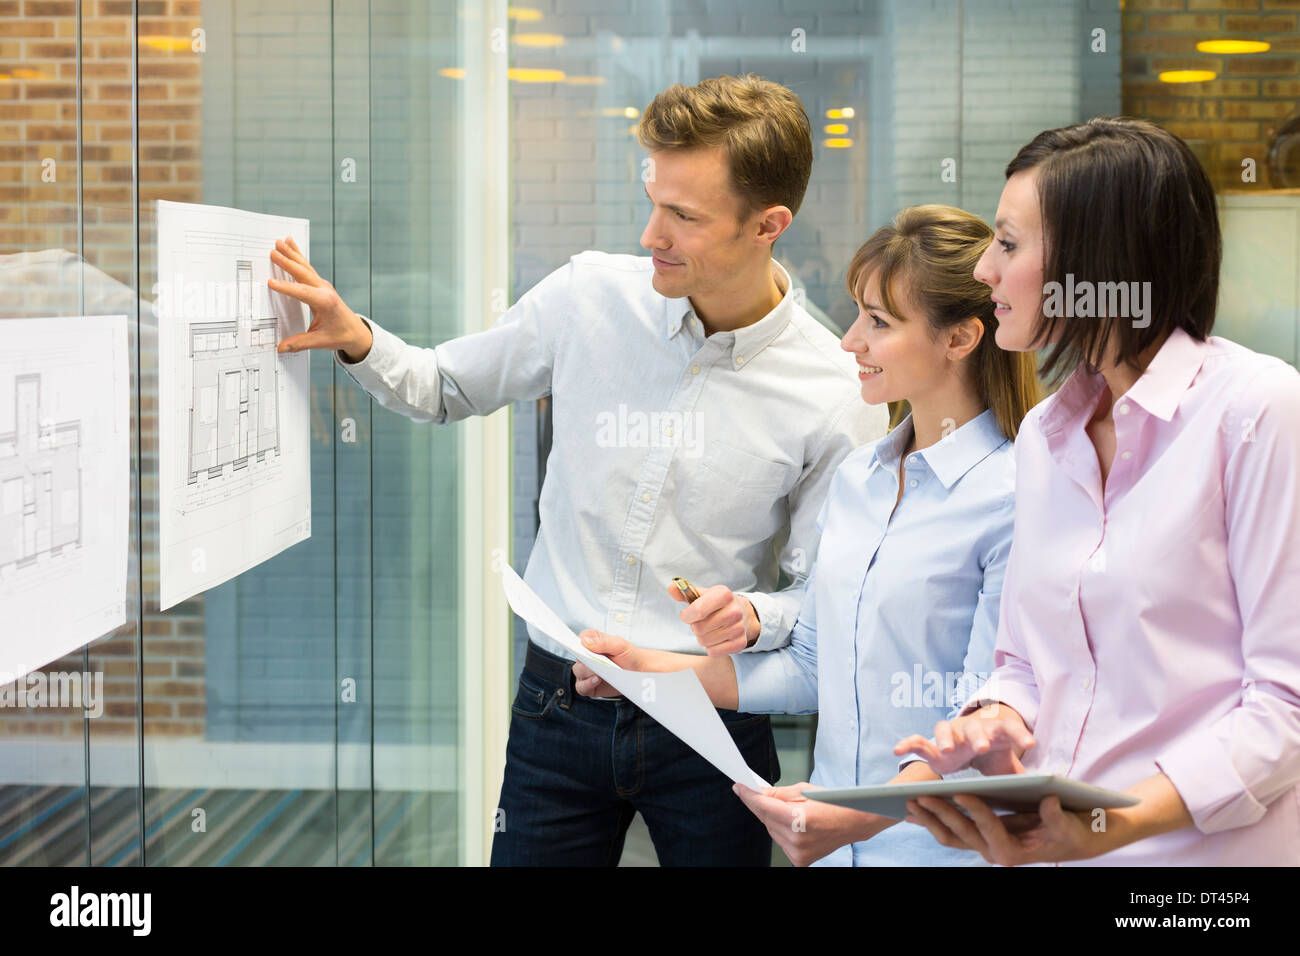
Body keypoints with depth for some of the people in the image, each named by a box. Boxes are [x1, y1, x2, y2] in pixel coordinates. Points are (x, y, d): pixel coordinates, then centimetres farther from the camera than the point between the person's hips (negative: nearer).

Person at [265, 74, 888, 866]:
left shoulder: (837, 397, -11)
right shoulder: (591, 298, -4)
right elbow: (447, 390, 11)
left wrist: (757, 616, -24)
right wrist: (357, 341, -8)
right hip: (558, 707, 2)